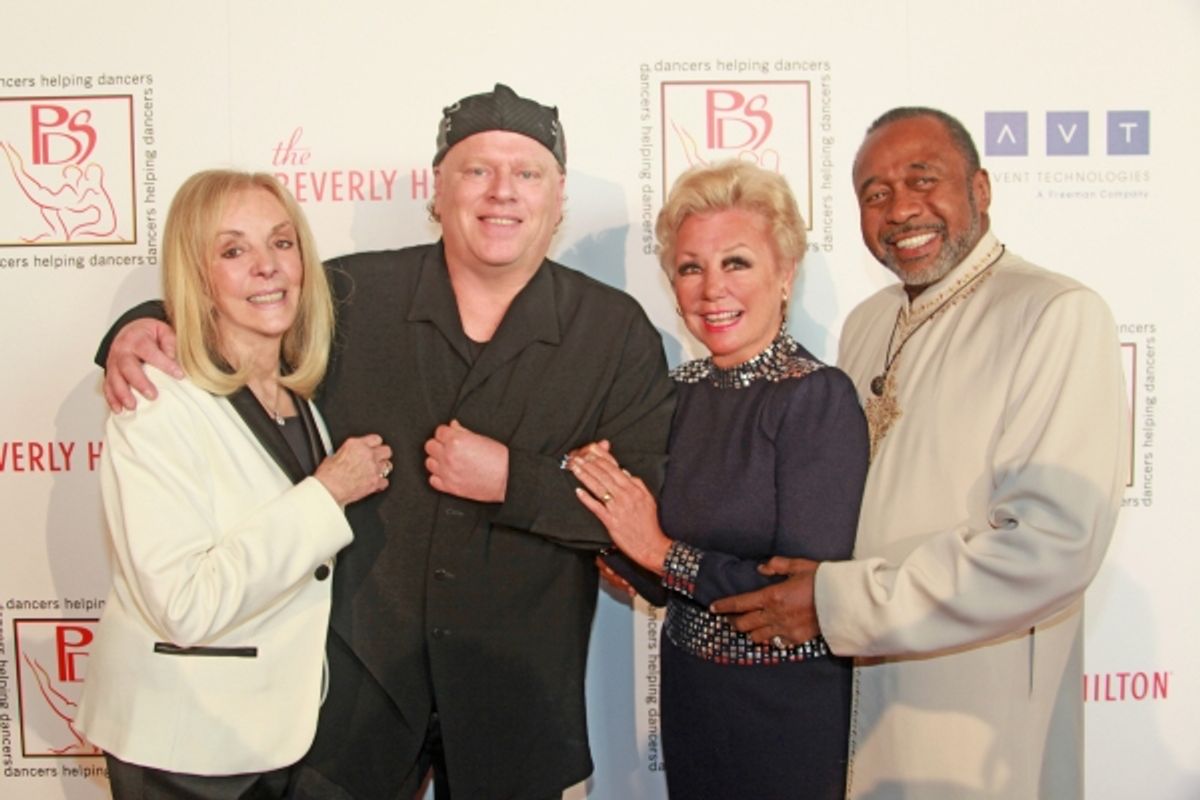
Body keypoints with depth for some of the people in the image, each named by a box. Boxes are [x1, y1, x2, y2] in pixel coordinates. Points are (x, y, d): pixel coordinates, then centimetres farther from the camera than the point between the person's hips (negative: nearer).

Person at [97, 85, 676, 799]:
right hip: (356, 674, 1)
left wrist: (511, 480, -20)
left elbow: (649, 502, -11)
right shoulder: (351, 298, -5)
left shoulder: (617, 331, -7)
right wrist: (142, 331, -9)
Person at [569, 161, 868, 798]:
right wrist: (615, 532, -14)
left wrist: (663, 553, -18)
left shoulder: (819, 398, -18)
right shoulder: (680, 389, -1)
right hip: (687, 686, 6)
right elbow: (658, 585, 5)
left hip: (787, 704, -5)